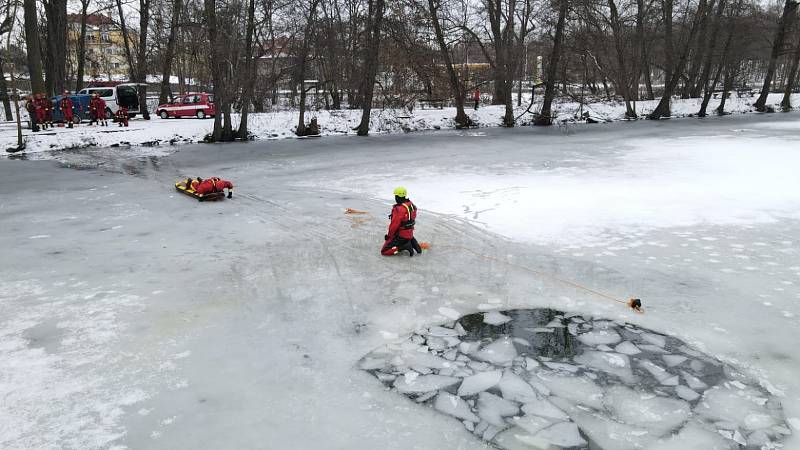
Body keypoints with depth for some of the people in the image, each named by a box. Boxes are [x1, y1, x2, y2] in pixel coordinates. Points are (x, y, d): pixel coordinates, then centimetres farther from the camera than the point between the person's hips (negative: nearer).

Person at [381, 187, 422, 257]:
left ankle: (405, 246, -13)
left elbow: (394, 225, -21)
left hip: (401, 235, -8)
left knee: (384, 251, -5)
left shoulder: (399, 209, -24)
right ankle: (411, 242, 11)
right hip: (410, 233, 8)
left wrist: (389, 235, -5)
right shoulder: (411, 205, 3)